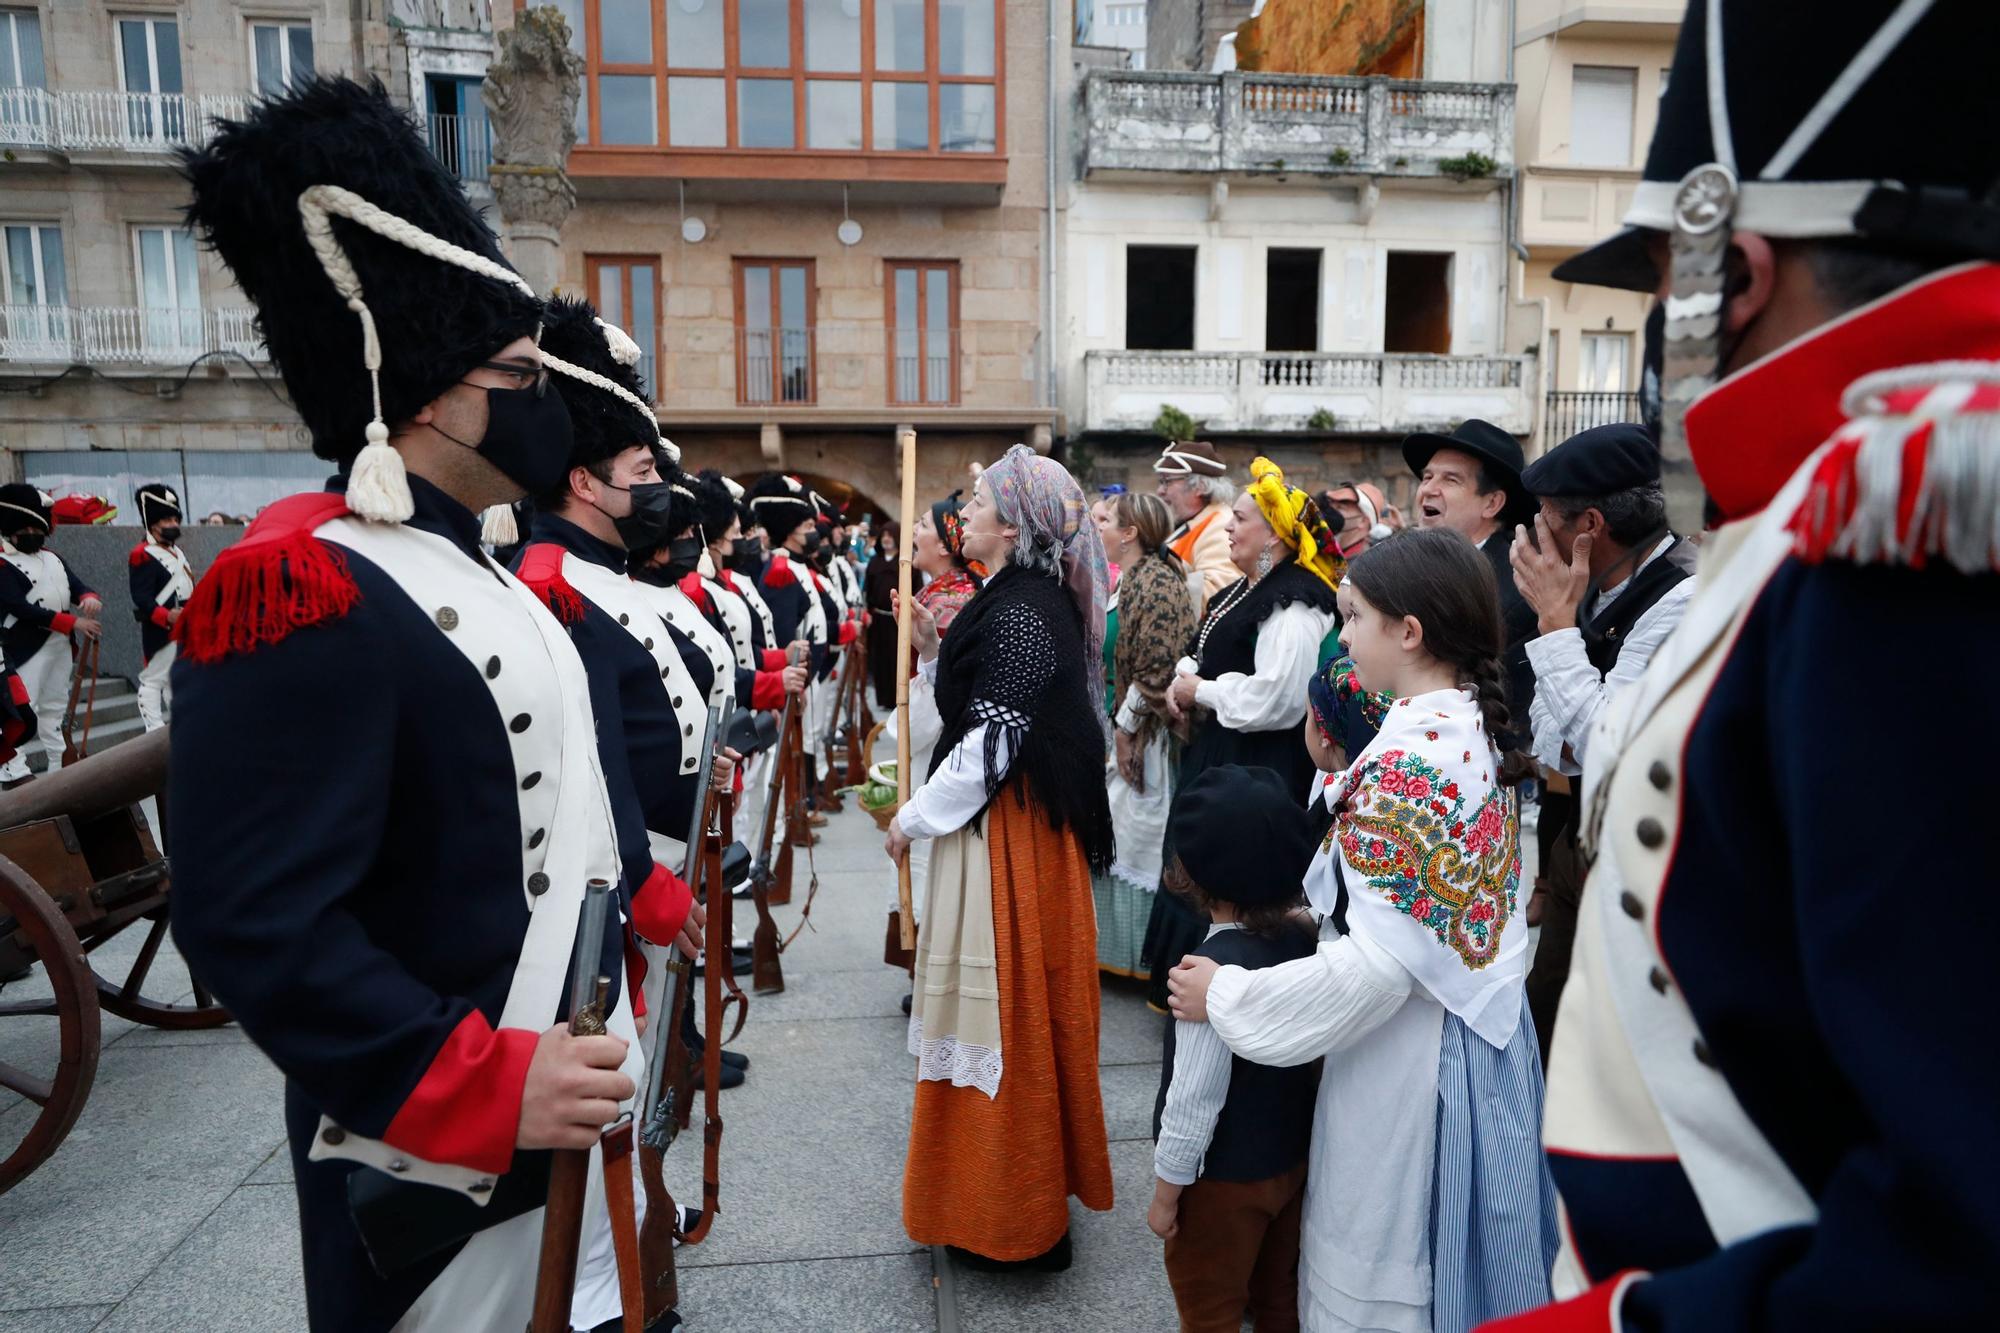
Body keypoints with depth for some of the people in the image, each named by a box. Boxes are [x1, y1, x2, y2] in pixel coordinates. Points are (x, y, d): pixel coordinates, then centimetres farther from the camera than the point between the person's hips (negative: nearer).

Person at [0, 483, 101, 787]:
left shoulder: (53, 558, 13)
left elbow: (77, 587, 10)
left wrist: (89, 598, -17)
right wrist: (73, 622, -25)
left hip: (60, 645, 8)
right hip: (26, 648, -8)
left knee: (55, 706, 15)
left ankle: (60, 764, 23)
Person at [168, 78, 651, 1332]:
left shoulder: (480, 574, 8)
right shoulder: (302, 595, -22)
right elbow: (253, 925, -26)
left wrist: (628, 941, 18)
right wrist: (486, 1088, -26)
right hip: (444, 1154, -9)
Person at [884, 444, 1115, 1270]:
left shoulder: (1018, 614, -20)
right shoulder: (1030, 600, 10)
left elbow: (992, 740, -22)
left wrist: (914, 819, -12)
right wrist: (933, 652, 7)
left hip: (1006, 829, -10)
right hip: (1017, 820, 10)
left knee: (1004, 1001, 2)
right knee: (1017, 1001, 19)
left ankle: (1009, 1218, 20)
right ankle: (1026, 1190, 38)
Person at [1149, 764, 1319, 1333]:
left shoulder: (1214, 972, -30)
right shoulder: (1303, 942, -8)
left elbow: (1195, 1099, -25)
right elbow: (1313, 1052, 5)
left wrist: (1166, 1193, -12)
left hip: (1225, 1179, -7)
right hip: (1294, 1157, 7)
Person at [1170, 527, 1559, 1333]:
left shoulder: (1403, 764, -26)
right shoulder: (1476, 733, 2)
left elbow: (1377, 967, -27)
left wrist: (1224, 995, -18)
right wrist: (1327, 913, 12)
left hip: (1408, 1056, -9)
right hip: (1478, 1029, 9)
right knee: (1451, 1262, 26)